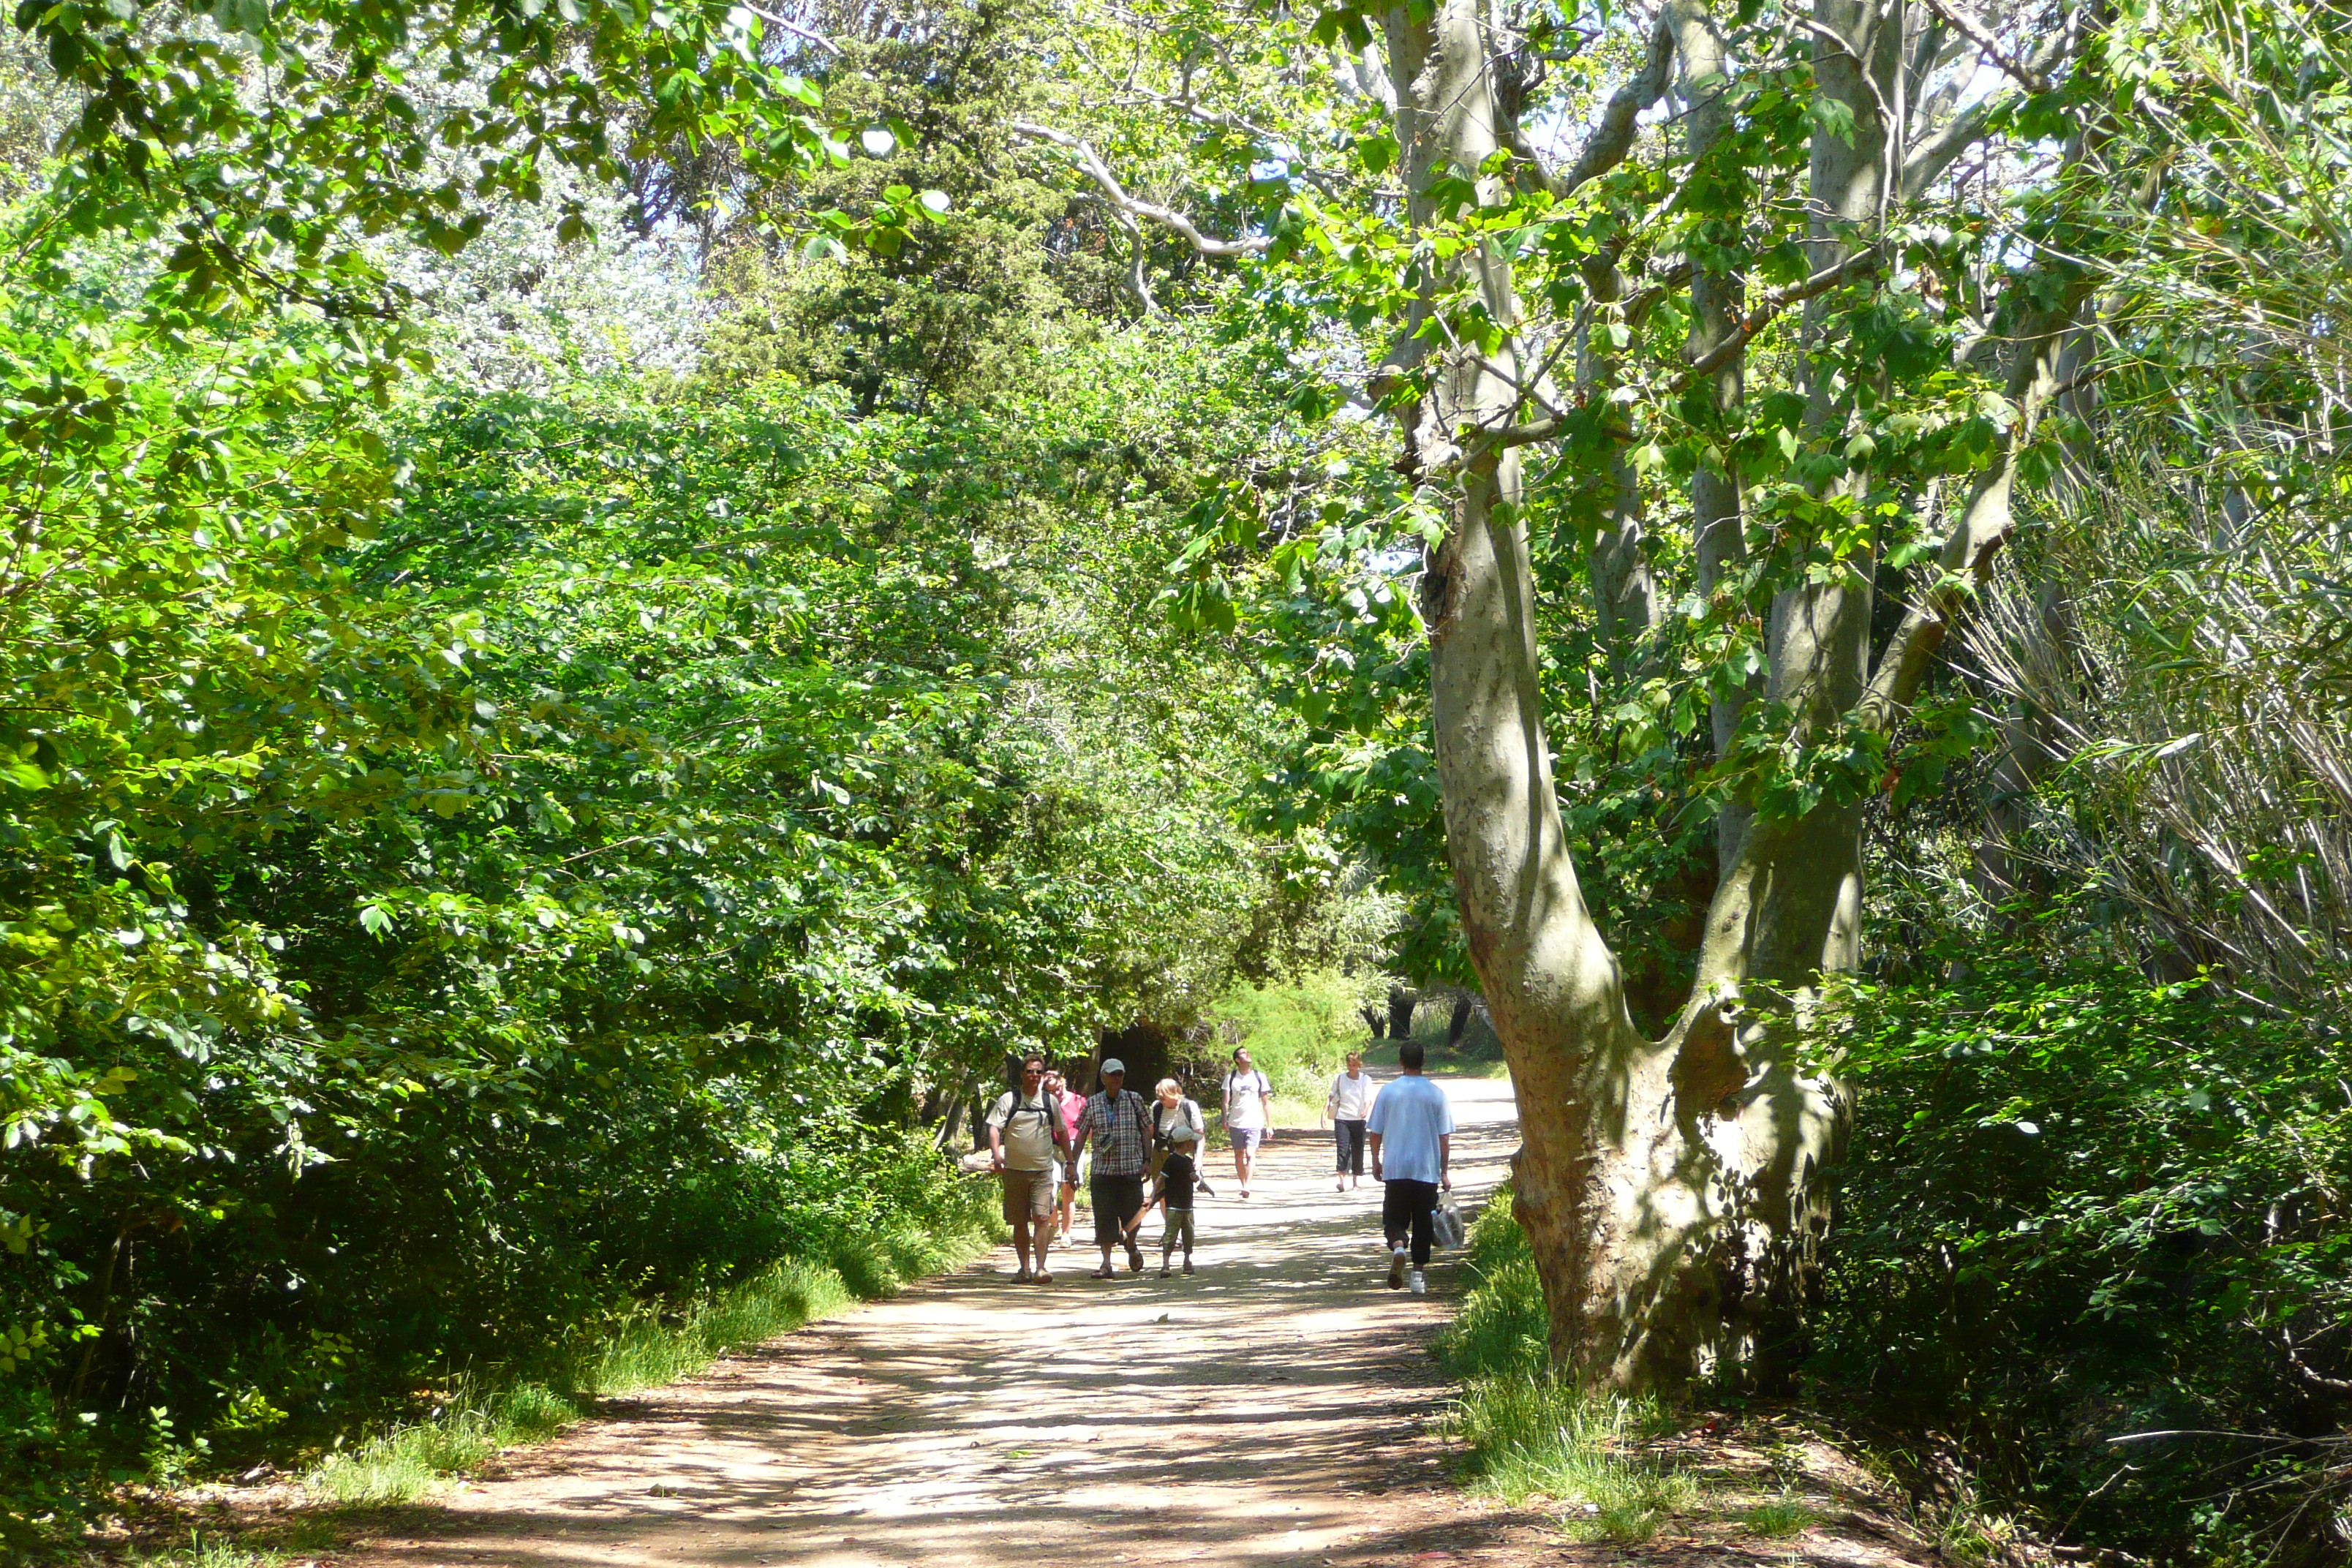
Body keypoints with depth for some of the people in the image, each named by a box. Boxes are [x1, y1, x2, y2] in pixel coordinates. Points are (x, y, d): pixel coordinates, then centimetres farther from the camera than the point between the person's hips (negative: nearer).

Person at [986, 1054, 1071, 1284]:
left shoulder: (1050, 1101, 10)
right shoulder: (1008, 1099, 3)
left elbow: (1061, 1133, 20)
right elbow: (994, 1127, -6)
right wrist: (996, 1153, -23)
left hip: (1043, 1171, 0)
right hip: (1015, 1170, 0)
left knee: (1042, 1218, -13)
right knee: (1019, 1222, 6)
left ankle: (1040, 1268, -14)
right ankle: (1025, 1269, 16)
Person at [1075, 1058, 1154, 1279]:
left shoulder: (1134, 1100, 5)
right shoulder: (1092, 1103, 5)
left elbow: (1146, 1130, 8)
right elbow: (1082, 1136, 8)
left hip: (1131, 1169, 0)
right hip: (1102, 1169, 0)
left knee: (1132, 1215, 4)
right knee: (1104, 1217, -3)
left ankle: (1131, 1246, 35)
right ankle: (1106, 1263, 2)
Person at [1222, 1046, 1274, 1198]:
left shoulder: (1259, 1077, 6)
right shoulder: (1231, 1077, 4)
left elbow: (1266, 1102, 9)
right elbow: (1226, 1101, 0)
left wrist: (1270, 1125, 6)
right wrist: (1225, 1120, -13)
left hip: (1254, 1123, -1)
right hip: (1236, 1123, 1)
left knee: (1250, 1154, -15)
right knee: (1239, 1155, 7)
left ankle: (1247, 1187, -22)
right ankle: (1243, 1185, 19)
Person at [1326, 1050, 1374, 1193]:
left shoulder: (1366, 1080, 3)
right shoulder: (1339, 1079, 5)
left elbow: (1368, 1098, -7)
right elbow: (1331, 1097, 11)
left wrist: (1366, 1110, -28)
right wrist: (1324, 1113, 1)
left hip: (1358, 1119, 1)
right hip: (1342, 1118, 0)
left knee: (1358, 1149, 6)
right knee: (1342, 1148, -14)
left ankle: (1357, 1177, 22)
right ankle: (1342, 1179, -22)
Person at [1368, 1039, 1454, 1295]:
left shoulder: (1388, 1091, -2)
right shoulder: (1436, 1094, -2)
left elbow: (1375, 1132, 2)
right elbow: (1444, 1137, -1)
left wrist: (1376, 1161, 16)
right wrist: (1445, 1171, 7)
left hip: (1395, 1168, 0)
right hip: (1427, 1169, 0)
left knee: (1394, 1219, 8)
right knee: (1422, 1223, 11)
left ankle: (1397, 1247, -22)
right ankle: (1419, 1273, 10)